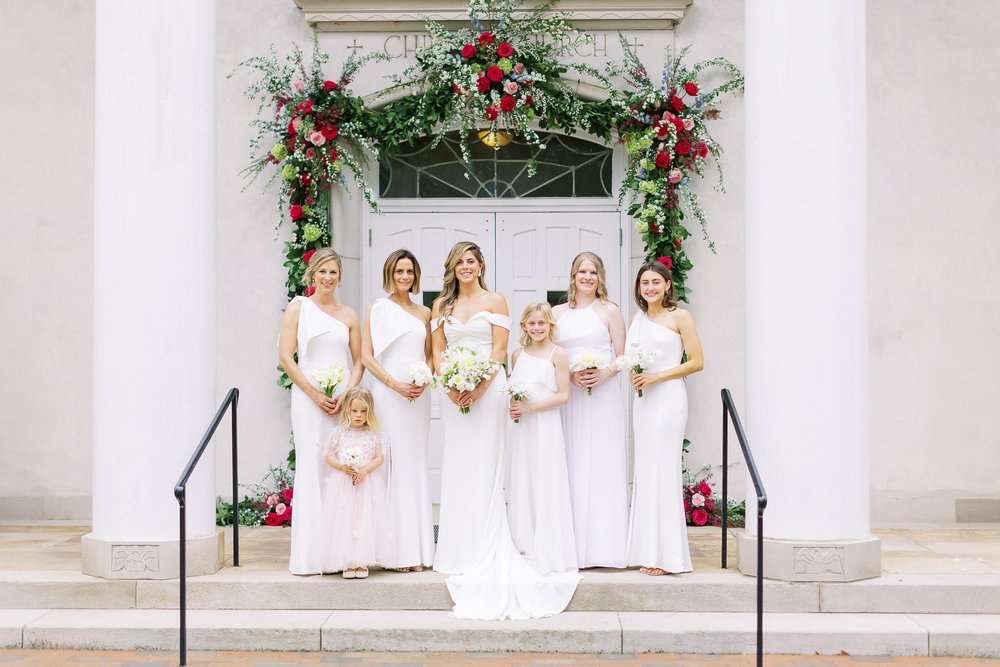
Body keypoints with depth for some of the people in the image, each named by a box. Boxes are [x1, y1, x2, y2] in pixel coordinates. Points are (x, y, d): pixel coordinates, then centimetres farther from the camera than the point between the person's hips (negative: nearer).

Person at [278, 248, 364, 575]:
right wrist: (315, 395, -10)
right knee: (312, 468, -4)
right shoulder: (298, 308, 4)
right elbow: (286, 357, -2)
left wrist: (346, 394, -6)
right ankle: (311, 554, 1)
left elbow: (359, 361, 12)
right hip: (309, 398, -3)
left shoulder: (349, 315, 12)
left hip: (344, 399, 3)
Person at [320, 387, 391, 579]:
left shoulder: (374, 434, 2)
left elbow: (379, 458, 1)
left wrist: (365, 469, -16)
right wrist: (343, 467, -15)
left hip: (367, 484, 0)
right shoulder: (339, 433, 2)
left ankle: (362, 561, 8)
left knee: (366, 520, 0)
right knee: (344, 520, -1)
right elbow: (329, 457, 2)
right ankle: (347, 562, 6)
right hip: (342, 484, 0)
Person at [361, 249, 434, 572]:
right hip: (388, 392, -4)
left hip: (418, 394, 4)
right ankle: (395, 549, -3)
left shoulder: (424, 313, 14)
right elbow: (366, 355, -2)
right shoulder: (378, 309, 4)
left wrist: (424, 380, -4)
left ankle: (417, 548, 9)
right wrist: (395, 384, -12)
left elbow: (430, 355, 16)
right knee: (392, 464, -7)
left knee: (416, 464, 5)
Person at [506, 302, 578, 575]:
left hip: (546, 424, -5)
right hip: (523, 425, 5)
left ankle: (549, 552, 6)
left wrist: (529, 407, -16)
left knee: (546, 484, -3)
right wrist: (513, 406, -1)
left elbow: (563, 395, -11)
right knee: (522, 483, 8)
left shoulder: (557, 354, -6)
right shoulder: (518, 354, 11)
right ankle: (525, 545, 19)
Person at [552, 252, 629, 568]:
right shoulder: (558, 313, 13)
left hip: (603, 396, -2)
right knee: (571, 465, 1)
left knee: (602, 465, -4)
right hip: (568, 396, 3)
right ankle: (575, 545, 5)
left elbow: (623, 357, 3)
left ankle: (602, 543, 0)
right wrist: (571, 374, -8)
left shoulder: (610, 311, 5)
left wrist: (605, 373, -17)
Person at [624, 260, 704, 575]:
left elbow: (697, 362, -7)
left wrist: (657, 376, -13)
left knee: (662, 470, -7)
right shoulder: (637, 319, 15)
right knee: (645, 470, 6)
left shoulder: (679, 316, -2)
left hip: (668, 397, -6)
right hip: (642, 399, 6)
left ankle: (665, 554, 0)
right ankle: (647, 550, 12)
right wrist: (634, 375, 0)